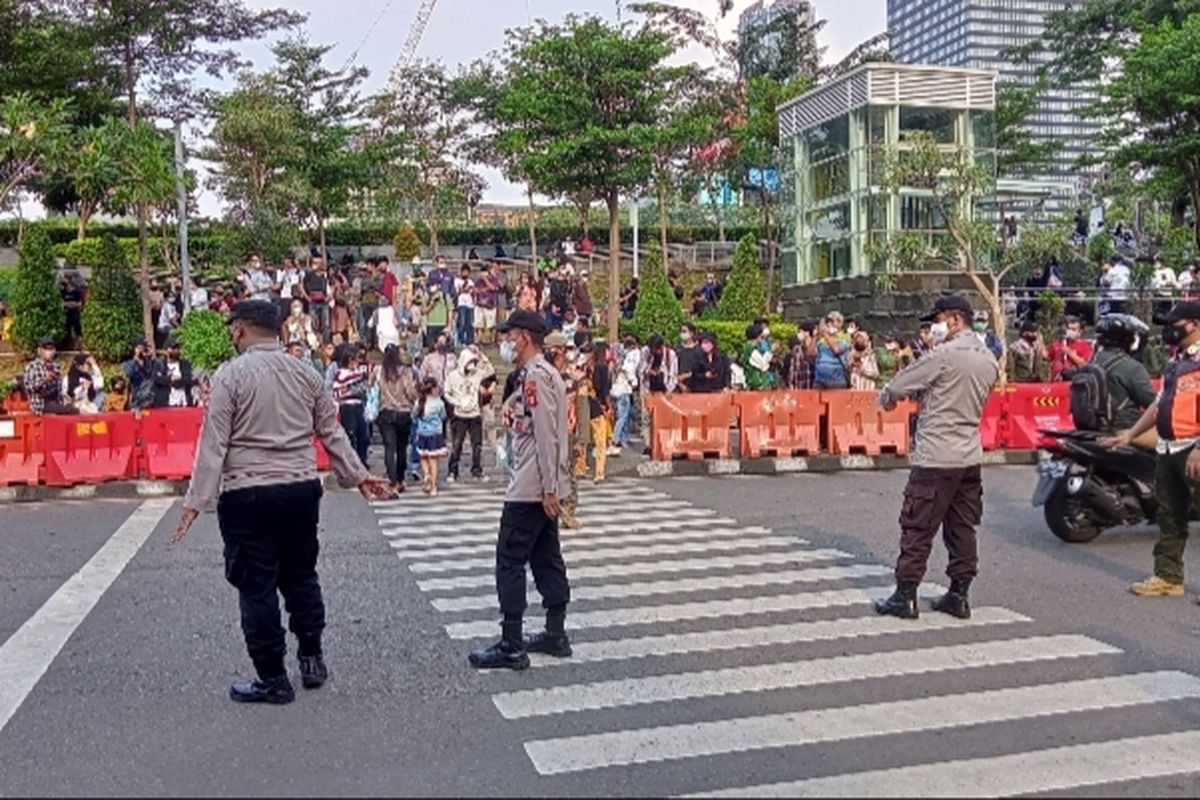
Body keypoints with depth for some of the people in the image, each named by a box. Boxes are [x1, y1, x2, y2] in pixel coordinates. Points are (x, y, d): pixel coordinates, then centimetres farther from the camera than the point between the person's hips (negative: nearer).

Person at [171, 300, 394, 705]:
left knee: (257, 586, 4)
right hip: (302, 489, 5)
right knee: (301, 575, 19)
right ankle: (312, 659, 26)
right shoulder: (306, 373, 6)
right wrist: (358, 476, 19)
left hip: (247, 495, -5)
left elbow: (213, 443, -11)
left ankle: (273, 679, 12)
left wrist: (197, 501, -10)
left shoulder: (231, 374, -8)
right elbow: (332, 432, 9)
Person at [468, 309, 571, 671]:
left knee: (510, 561, -5)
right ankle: (555, 635, 20)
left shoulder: (536, 376, -16)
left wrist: (548, 489, -21)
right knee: (546, 558, 13)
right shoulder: (544, 373, 15)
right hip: (542, 487, 10)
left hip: (531, 488, -10)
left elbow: (546, 436, -21)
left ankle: (511, 647, -1)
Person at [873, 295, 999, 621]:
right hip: (971, 454, 8)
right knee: (963, 527, 12)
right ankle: (959, 595, 17)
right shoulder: (990, 360, 10)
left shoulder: (945, 355, -15)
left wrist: (886, 398, 12)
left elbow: (898, 386, -10)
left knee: (917, 527, 0)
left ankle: (905, 596, 4)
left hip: (936, 457, -8)